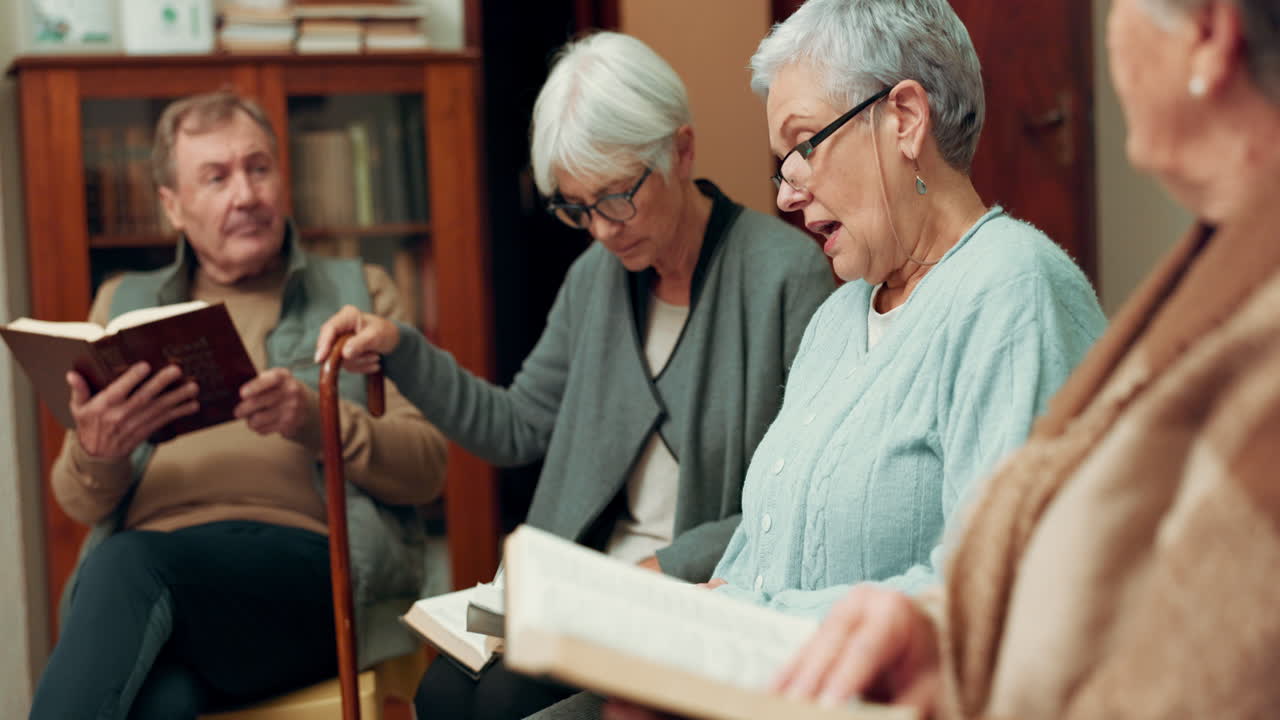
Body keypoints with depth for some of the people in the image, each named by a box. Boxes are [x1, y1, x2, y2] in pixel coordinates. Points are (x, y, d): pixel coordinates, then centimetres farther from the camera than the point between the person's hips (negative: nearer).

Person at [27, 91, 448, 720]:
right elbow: (81, 505, 19)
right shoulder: (124, 304, 28)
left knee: (131, 565, -36)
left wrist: (318, 424, -10)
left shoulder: (357, 291, 23)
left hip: (305, 557, 0)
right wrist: (96, 454, -6)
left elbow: (426, 468, 11)